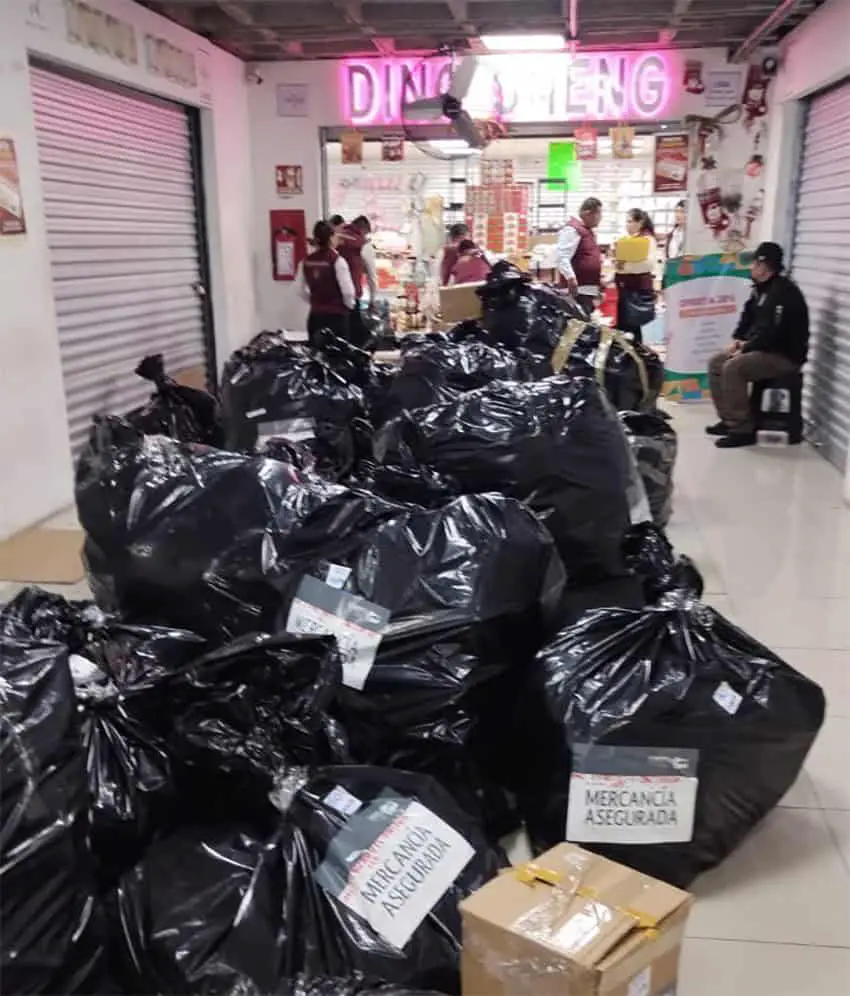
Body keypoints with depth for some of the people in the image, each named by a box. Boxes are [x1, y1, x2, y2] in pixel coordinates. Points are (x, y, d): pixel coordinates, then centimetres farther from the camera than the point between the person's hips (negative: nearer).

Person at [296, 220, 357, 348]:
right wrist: (350, 305, 4)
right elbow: (347, 290, -15)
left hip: (315, 315, 5)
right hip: (337, 315, -5)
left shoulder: (306, 261, 3)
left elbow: (300, 289, 9)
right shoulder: (337, 260, -13)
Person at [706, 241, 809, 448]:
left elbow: (771, 332, -27)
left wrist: (745, 349, -17)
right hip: (763, 350, 11)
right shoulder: (762, 288, 12)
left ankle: (743, 430, -24)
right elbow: (748, 317, 21)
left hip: (784, 356, -11)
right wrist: (738, 340, 4)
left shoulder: (783, 292, -21)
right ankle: (728, 420, 6)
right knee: (716, 363, 6)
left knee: (732, 368, -29)